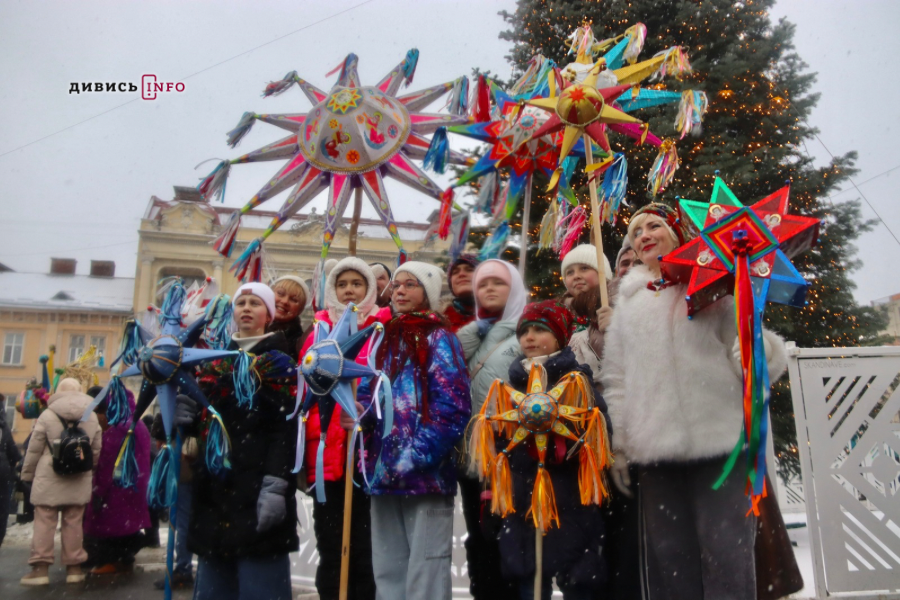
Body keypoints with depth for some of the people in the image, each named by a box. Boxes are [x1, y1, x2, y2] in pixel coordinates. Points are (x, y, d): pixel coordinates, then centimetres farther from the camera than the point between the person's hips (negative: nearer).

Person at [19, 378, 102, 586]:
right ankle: (74, 567, 12)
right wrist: (88, 469, 25)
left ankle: (41, 568, 2)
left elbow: (34, 449, -1)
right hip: (79, 480, 3)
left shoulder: (48, 415, -6)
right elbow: (96, 450, 11)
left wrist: (27, 474, 10)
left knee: (44, 522, 3)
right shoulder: (92, 416, 5)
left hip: (49, 478, -3)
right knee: (73, 523, 8)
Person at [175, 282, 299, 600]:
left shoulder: (278, 361, -2)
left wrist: (276, 485, -22)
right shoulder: (216, 362, 17)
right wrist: (189, 417, -1)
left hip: (256, 486, -6)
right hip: (215, 485, 6)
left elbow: (285, 428, -13)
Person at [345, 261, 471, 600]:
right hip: (383, 470, 7)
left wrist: (415, 457, -18)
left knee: (424, 571, 0)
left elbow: (453, 406, -14)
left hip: (425, 472, -7)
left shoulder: (438, 338, -5)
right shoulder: (386, 338, 15)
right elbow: (371, 392, 19)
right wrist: (361, 412, -4)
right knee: (387, 570, 15)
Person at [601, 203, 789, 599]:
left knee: (727, 559, -2)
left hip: (721, 443, -3)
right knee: (669, 562, 7)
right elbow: (616, 377, 15)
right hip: (655, 452, 3)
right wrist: (618, 445, 10)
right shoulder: (628, 301, 16)